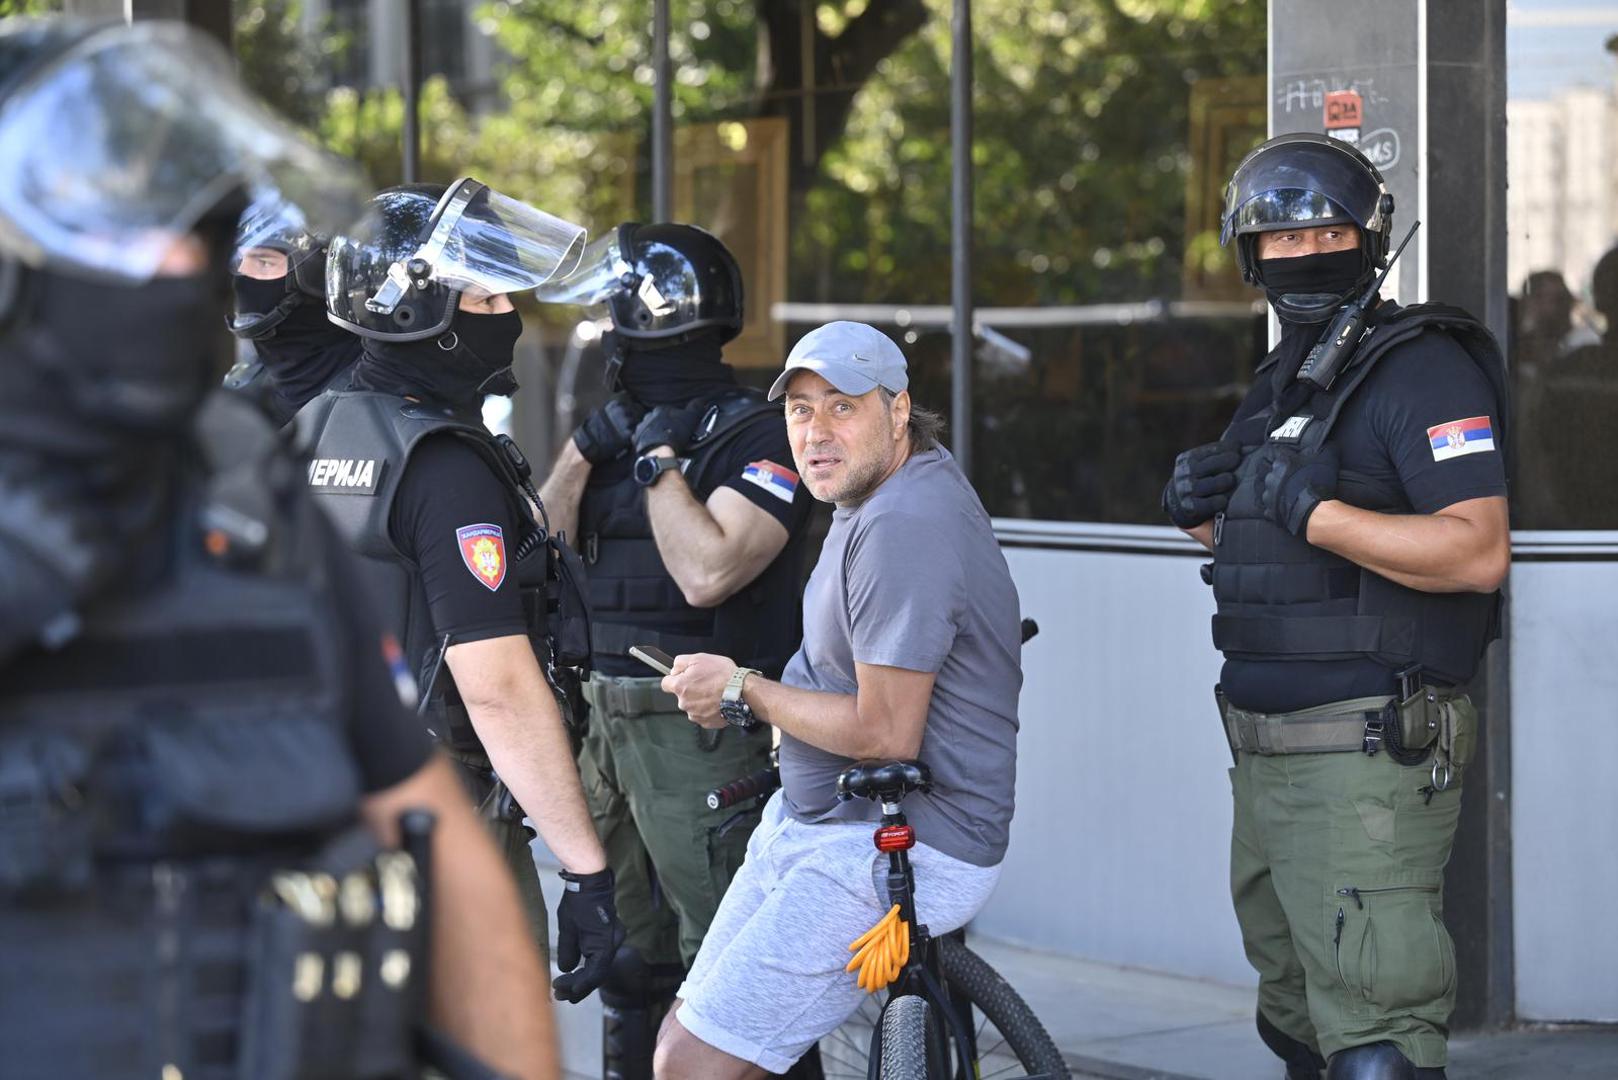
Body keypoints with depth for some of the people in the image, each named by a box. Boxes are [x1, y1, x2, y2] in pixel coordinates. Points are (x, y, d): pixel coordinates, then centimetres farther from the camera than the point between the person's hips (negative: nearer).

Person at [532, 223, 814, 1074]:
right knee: (633, 953, 18)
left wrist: (657, 455, -15)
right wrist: (588, 444, -3)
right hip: (610, 723, 8)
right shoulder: (629, 423, 13)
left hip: (702, 737, -8)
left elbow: (706, 572, -24)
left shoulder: (756, 437, -12)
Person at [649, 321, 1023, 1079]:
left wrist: (744, 692, -12)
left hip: (896, 850, -11)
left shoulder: (903, 526, -23)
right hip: (814, 820, 11)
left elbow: (886, 734, -24)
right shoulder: (880, 497, 11)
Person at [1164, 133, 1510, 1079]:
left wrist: (1314, 513, -24)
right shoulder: (1285, 381, 18)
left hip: (1368, 754, -10)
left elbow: (1478, 553, -22)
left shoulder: (1421, 365, -11)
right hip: (1268, 752, 10)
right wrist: (1200, 511, 6)